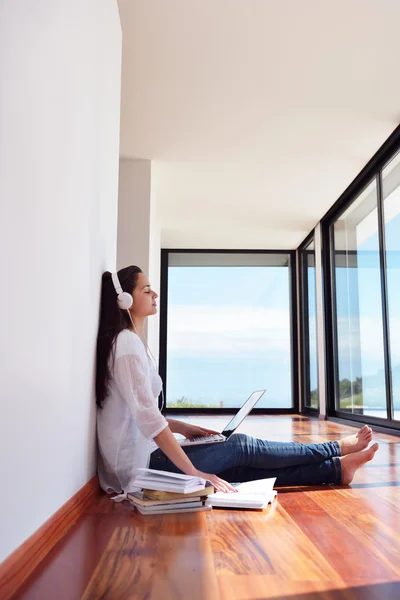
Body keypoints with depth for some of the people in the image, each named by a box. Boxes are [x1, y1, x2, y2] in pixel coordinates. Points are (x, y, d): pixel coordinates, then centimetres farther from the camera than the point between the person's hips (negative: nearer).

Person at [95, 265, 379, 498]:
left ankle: (337, 468, 2)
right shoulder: (127, 343, -18)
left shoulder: (129, 342, 14)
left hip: (145, 457, 9)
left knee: (239, 466, 0)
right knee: (240, 447, -5)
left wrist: (183, 428, 14)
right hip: (141, 465, -9)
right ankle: (338, 448, 9)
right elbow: (147, 417, -25)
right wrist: (195, 473, -25)